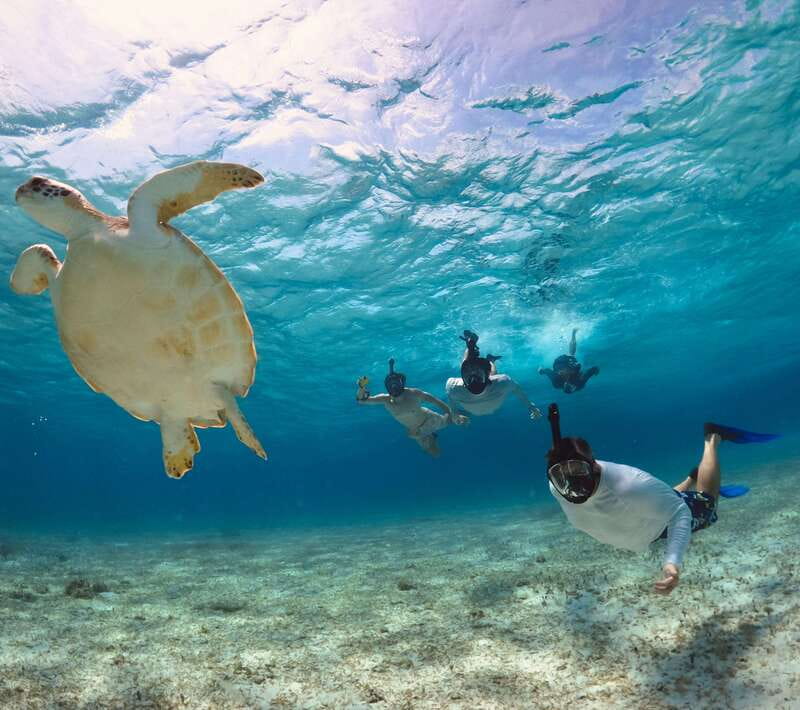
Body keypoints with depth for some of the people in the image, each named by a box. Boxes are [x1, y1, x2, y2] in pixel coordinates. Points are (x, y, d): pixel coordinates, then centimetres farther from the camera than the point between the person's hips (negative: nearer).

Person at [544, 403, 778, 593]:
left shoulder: (630, 486, -49)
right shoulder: (557, 489, -34)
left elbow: (679, 512, -37)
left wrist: (673, 561, -51)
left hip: (663, 522, -4)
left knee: (705, 504, 26)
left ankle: (712, 438, 37)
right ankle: (693, 477, 58)